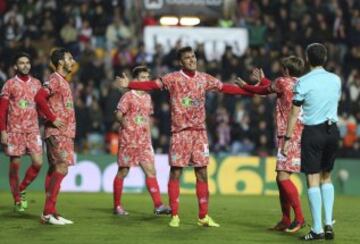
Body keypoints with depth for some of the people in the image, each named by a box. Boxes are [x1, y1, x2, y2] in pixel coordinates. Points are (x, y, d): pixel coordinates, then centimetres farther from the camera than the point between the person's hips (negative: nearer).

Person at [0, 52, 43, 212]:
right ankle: (17, 201, 12)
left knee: (38, 162, -9)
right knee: (15, 165, 1)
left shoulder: (36, 83, 10)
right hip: (15, 130, -3)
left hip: (33, 130, 3)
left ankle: (22, 189, 14)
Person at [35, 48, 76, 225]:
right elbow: (39, 97, -24)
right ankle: (48, 212, -15)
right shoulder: (55, 79, -10)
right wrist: (53, 119, -21)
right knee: (61, 168, -14)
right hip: (57, 132, -9)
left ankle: (50, 212, 9)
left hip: (64, 133, 9)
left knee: (55, 170, 8)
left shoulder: (63, 81, 19)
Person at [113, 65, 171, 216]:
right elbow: (119, 115, -9)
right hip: (128, 140, -6)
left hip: (144, 141, 6)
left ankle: (158, 205, -9)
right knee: (123, 171, 2)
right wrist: (127, 126, -21)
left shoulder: (147, 97, 13)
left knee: (151, 171, -4)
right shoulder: (128, 96, -5)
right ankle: (117, 206, 11)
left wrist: (148, 134, 13)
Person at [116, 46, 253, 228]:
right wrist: (129, 85, -27)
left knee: (202, 173, 4)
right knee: (175, 173, -2)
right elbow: (151, 85, -14)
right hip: (180, 132, -4)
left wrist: (250, 91, 9)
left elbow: (226, 88, 11)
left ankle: (203, 216, 12)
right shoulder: (173, 78, -3)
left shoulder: (204, 79, 8)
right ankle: (174, 216, 5)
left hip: (200, 132, 4)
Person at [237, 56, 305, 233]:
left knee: (283, 177, -14)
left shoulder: (283, 82, -5)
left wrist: (245, 86, 27)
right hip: (299, 135, 9)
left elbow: (264, 91, 11)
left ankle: (299, 218, -20)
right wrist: (262, 80, 43)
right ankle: (285, 221, 15)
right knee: (281, 178, 12)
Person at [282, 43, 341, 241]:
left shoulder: (303, 82, -9)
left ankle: (317, 228, -4)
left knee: (313, 179, -1)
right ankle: (329, 223, 9)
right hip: (332, 130, 4)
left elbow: (294, 113, -8)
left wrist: (287, 138, -3)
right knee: (326, 177, 16)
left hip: (313, 132, -4)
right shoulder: (335, 80, 3)